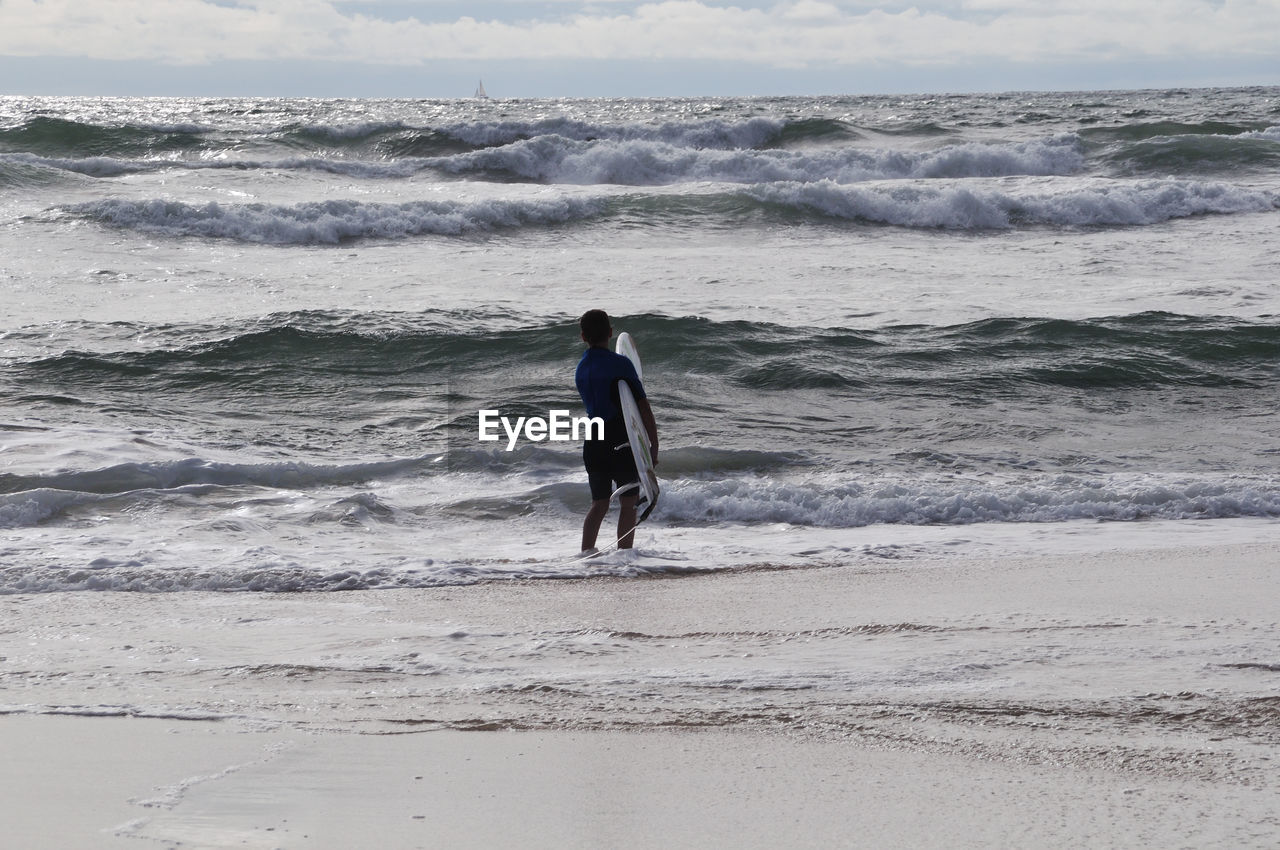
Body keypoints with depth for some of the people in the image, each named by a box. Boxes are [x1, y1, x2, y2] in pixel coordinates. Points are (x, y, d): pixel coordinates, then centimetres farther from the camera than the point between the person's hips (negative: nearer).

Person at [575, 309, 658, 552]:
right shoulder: (620, 364, -11)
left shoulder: (581, 368, 9)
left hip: (593, 445, 6)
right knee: (629, 503, 3)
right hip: (621, 445, -6)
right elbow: (643, 407, -12)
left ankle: (586, 552, 6)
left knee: (599, 504, 13)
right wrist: (654, 445, -7)